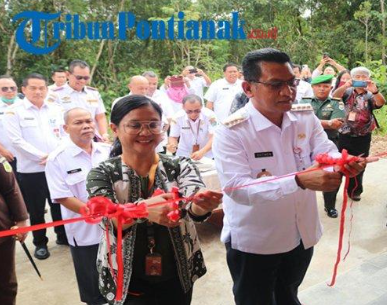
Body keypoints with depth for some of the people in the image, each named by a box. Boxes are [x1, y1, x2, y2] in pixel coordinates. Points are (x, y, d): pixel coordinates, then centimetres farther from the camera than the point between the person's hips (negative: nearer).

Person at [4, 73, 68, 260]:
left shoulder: (55, 109, 9)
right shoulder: (14, 112, -3)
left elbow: (64, 134, 8)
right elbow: (16, 141, -11)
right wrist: (42, 156, -16)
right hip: (30, 170, -3)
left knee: (59, 204, 13)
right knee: (36, 209, 8)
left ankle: (63, 236, 32)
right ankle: (40, 243, 25)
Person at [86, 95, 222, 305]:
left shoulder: (180, 166, -7)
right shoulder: (102, 174, -9)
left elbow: (194, 208, -24)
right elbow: (109, 218, -26)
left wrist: (202, 204, -47)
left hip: (177, 279, 2)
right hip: (128, 284, -2)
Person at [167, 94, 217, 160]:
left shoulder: (210, 116, -15)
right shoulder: (177, 118, -11)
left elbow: (213, 138, -19)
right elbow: (173, 137, -1)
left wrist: (202, 152, -35)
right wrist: (172, 145, -23)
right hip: (184, 155, 1)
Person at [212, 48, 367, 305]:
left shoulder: (306, 117, -3)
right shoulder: (230, 132, -22)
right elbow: (237, 187, -32)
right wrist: (299, 181, -44)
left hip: (302, 235, 5)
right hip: (253, 243, -5)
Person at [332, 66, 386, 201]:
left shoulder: (370, 95, 1)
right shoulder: (347, 92, 2)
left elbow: (381, 103, -18)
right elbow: (334, 96, -16)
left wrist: (375, 90, -39)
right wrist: (345, 85, -36)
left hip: (363, 138, 1)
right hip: (344, 136, -1)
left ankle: (354, 191, 29)